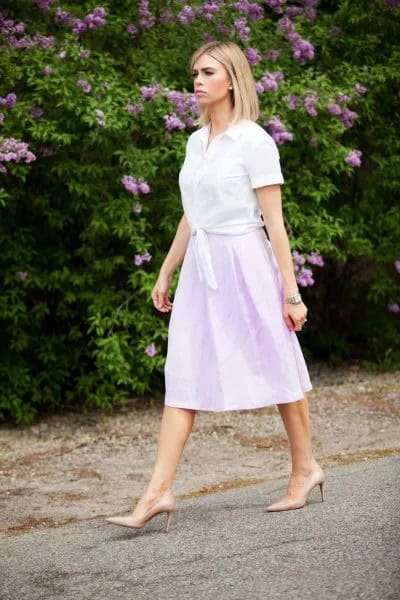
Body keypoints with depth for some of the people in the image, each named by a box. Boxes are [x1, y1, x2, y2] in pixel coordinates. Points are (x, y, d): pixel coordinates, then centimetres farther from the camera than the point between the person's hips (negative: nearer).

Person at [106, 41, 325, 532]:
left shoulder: (253, 141, -10)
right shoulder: (196, 142, 11)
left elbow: (274, 222, -10)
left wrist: (291, 292, -10)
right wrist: (165, 273, 20)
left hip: (244, 266, -6)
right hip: (200, 269, 6)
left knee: (276, 368, 7)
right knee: (182, 378, -1)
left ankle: (305, 469, 25)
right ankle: (158, 491, -4)